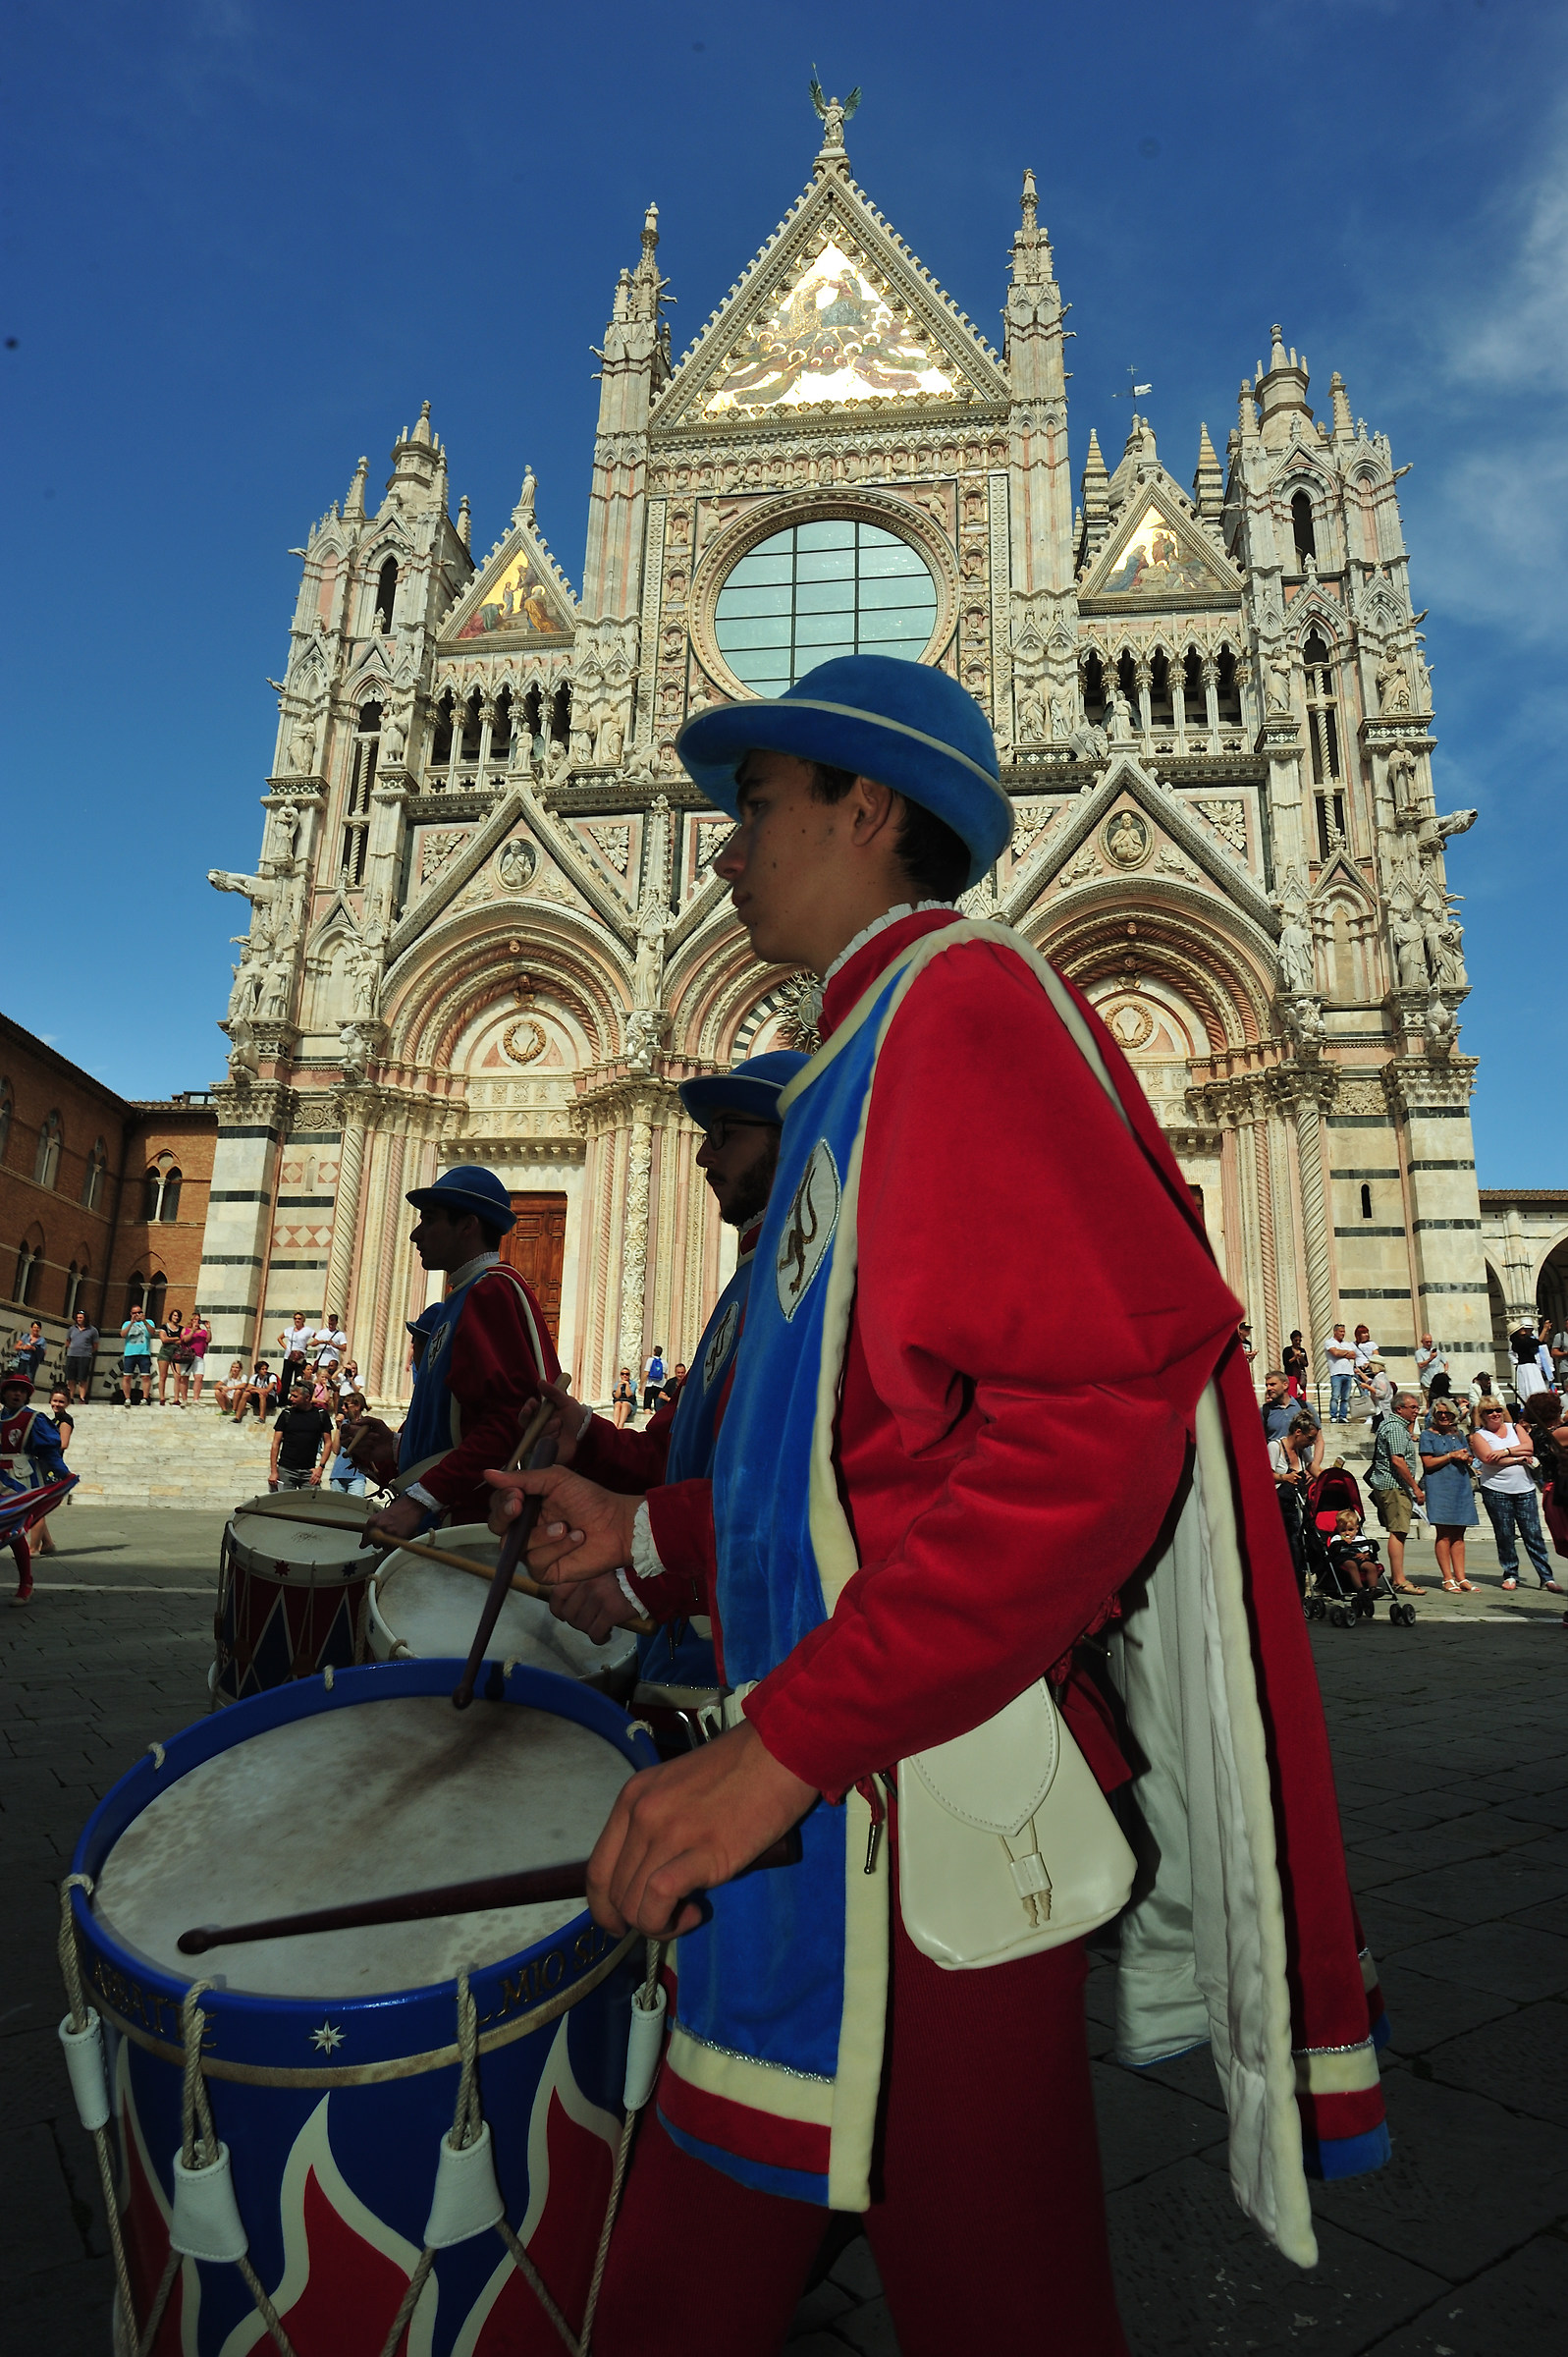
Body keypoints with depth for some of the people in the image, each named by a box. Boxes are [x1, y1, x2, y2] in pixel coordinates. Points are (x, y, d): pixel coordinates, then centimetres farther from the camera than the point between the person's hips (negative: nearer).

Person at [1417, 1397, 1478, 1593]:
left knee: (1458, 1535, 6)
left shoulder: (1459, 1434, 17)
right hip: (1439, 1487, -5)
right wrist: (1452, 1456, -9)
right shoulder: (1428, 1435, 0)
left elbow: (1468, 1460, 21)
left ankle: (1460, 1578, 9)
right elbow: (1428, 1463, -8)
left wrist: (1465, 1457, -1)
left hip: (1461, 1487, 5)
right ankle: (1448, 1579, -1)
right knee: (1444, 1535, -4)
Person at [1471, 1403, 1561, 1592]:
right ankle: (1510, 1575, 13)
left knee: (1534, 1534, 0)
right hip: (1496, 1491, -2)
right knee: (1505, 1536, 2)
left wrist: (1505, 1452, -15)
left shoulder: (1515, 1428, 12)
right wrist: (1519, 1458, -9)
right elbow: (1488, 1459, -12)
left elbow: (1529, 1446, -3)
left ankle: (1547, 1577, 4)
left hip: (1525, 1489, 2)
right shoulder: (1479, 1435, 2)